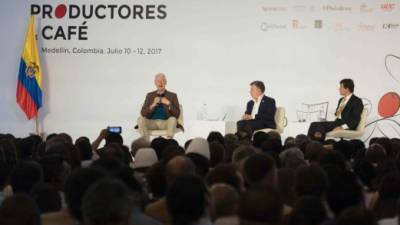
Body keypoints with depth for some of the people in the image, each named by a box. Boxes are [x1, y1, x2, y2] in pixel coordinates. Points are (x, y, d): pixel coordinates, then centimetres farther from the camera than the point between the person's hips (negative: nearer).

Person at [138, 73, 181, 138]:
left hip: (166, 123, -1)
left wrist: (168, 103, -13)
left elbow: (177, 114, 1)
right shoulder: (150, 95, 14)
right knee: (141, 119, -27)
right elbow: (143, 113, 5)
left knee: (173, 119, -34)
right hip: (152, 123, 2)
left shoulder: (172, 96, 9)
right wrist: (153, 105, -11)